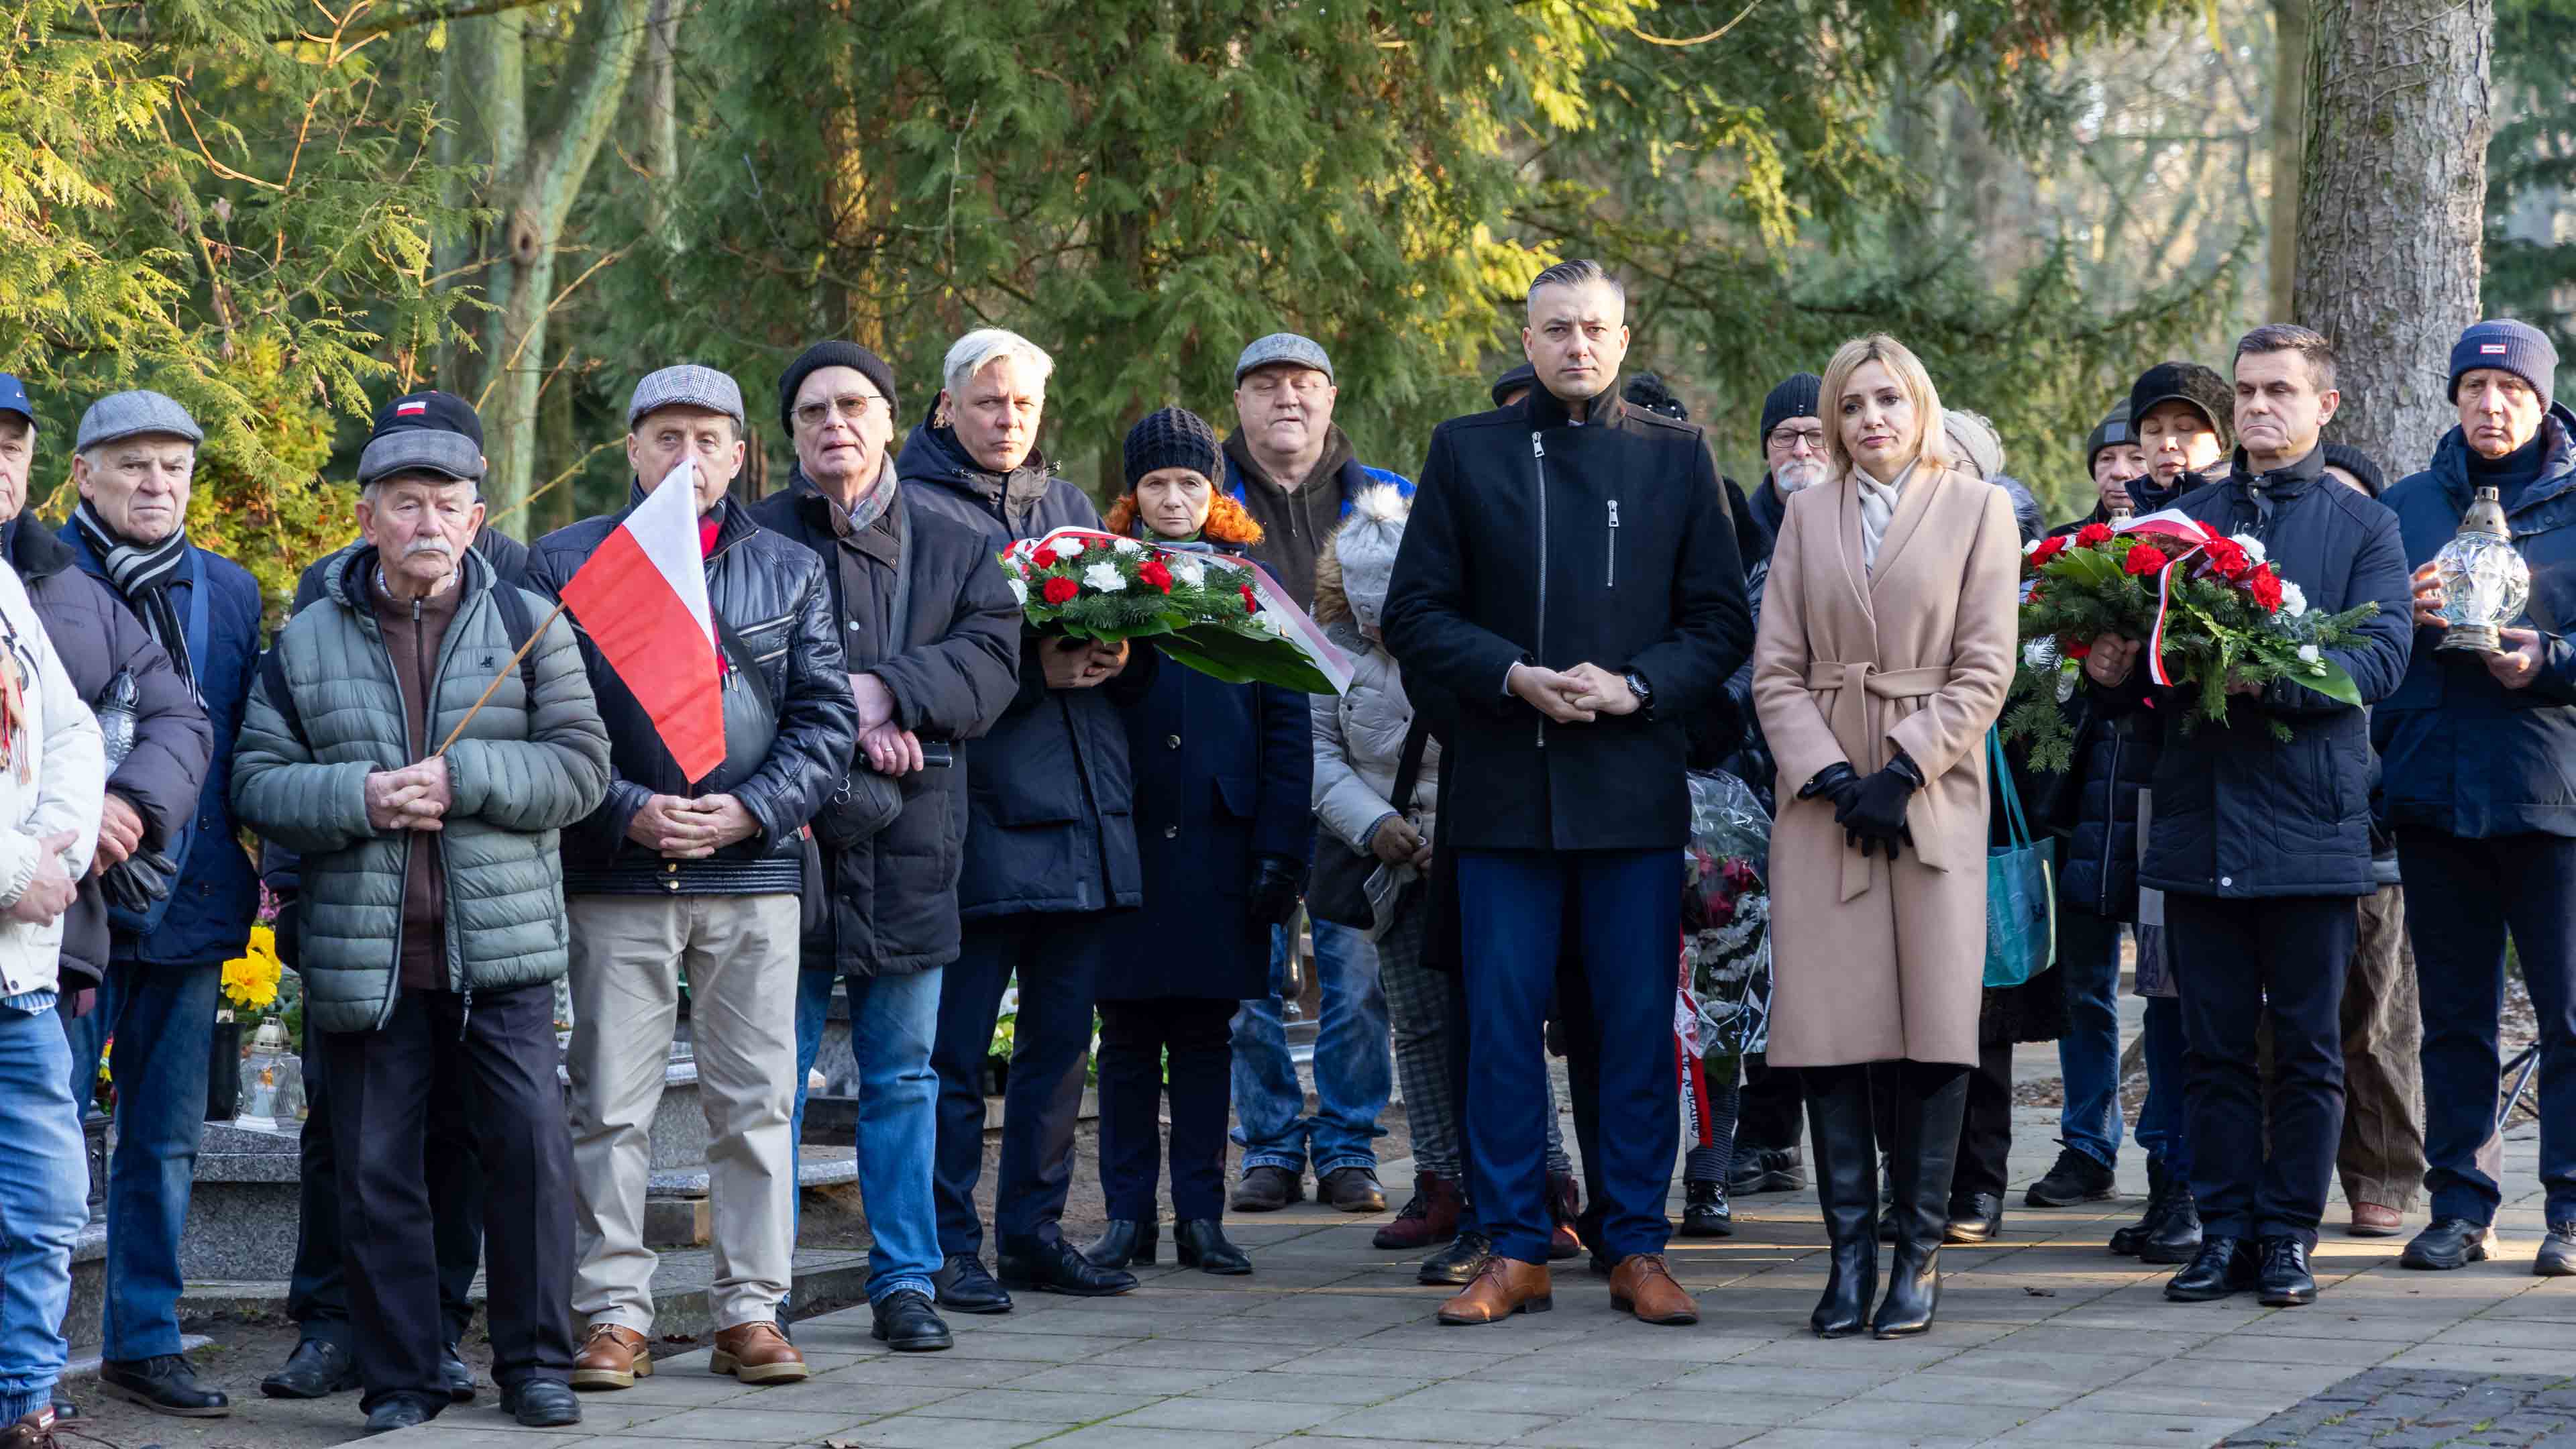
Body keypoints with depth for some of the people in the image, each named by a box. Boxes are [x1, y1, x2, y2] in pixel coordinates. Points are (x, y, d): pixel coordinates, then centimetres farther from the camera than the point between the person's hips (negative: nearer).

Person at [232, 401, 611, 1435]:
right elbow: (258, 782, 5)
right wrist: (358, 798, -13)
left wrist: (461, 779, -14)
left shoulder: (529, 624, 5)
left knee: (532, 1145, -8)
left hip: (501, 953, -1)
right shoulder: (308, 642, 8)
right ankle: (400, 1381, 13)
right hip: (364, 956, 1)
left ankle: (536, 1364, 5)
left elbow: (581, 767, -2)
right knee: (376, 1172, 4)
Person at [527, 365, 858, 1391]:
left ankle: (749, 1313, 11)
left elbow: (826, 719, 7)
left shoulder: (790, 571, 11)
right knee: (612, 1104, 0)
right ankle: (615, 1315, 5)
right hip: (615, 879, -2)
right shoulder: (565, 565, 4)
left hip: (755, 872, 2)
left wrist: (749, 809, -8)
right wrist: (629, 811, -12)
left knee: (755, 1103, 4)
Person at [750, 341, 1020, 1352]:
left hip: (908, 849, 3)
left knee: (903, 1074, 8)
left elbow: (993, 658, -2)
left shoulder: (953, 549, 12)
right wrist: (844, 725, -16)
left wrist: (888, 690, -16)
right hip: (787, 835, -3)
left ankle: (904, 1281, 16)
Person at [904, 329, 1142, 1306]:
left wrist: (1109, 653, -7)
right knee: (957, 1045, -4)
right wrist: (1036, 667, -22)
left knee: (1061, 1035, 10)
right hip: (980, 812, -6)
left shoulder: (1069, 507, 20)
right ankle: (949, 1247, 2)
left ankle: (1035, 1232, 18)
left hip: (1083, 815, 6)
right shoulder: (915, 508, -1)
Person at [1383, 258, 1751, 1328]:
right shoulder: (1466, 452, 8)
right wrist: (1513, 676, -10)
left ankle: (1639, 1250, 9)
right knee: (1502, 1027, 1)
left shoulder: (1676, 457, 9)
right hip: (1503, 787, 0)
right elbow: (1414, 615, 5)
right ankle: (1514, 1251, 8)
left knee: (1639, 1026, 2)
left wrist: (1633, 686, -10)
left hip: (1634, 786, 0)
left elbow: (1722, 623, 7)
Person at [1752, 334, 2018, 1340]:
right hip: (1823, 798, 2)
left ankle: (1919, 1253, 1)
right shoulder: (1807, 515, 12)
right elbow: (1775, 670, 7)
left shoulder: (1977, 509, 5)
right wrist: (1831, 780, -6)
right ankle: (1849, 1255, 2)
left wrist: (1903, 774, -10)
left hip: (1933, 797, -2)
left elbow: (1984, 670, -1)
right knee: (1830, 1030, -3)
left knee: (1934, 1027, -5)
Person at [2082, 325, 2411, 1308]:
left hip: (2309, 820, -3)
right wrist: (2112, 673, -9)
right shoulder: (2182, 521, 15)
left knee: (2307, 1047, 2)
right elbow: (2137, 659, 14)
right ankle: (2225, 1231, 11)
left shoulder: (2364, 527, 5)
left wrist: (2270, 675, -23)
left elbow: (2380, 657, -9)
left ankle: (2289, 1233, 8)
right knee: (2214, 1044, 5)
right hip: (2200, 818, 3)